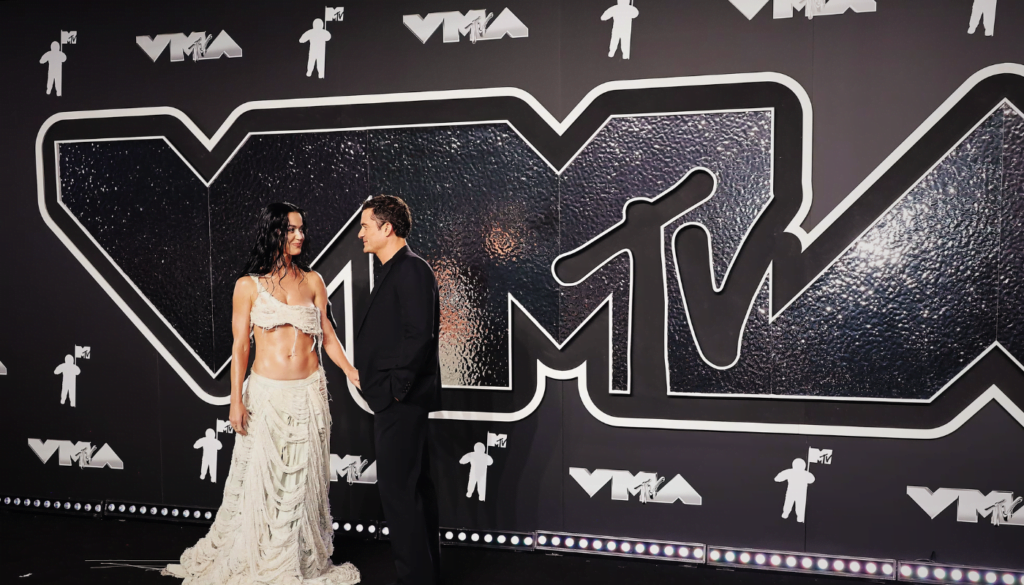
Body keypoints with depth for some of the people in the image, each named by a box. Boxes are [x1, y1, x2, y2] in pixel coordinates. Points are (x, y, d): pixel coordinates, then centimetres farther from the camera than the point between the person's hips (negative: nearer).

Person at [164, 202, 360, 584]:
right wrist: (236, 401, -6)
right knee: (261, 477, 4)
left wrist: (351, 371, -4)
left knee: (304, 478, 9)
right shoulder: (249, 286, -1)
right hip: (267, 393, -2)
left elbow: (326, 334, 8)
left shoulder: (312, 281, 6)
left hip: (309, 391, 2)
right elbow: (239, 346, -1)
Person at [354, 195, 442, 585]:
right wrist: (364, 372, 15)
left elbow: (419, 334, -22)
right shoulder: (395, 271, 16)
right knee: (415, 484, 16)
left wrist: (396, 388, -19)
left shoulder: (411, 269, -14)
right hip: (397, 401, 10)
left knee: (397, 488, -6)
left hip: (400, 400, -10)